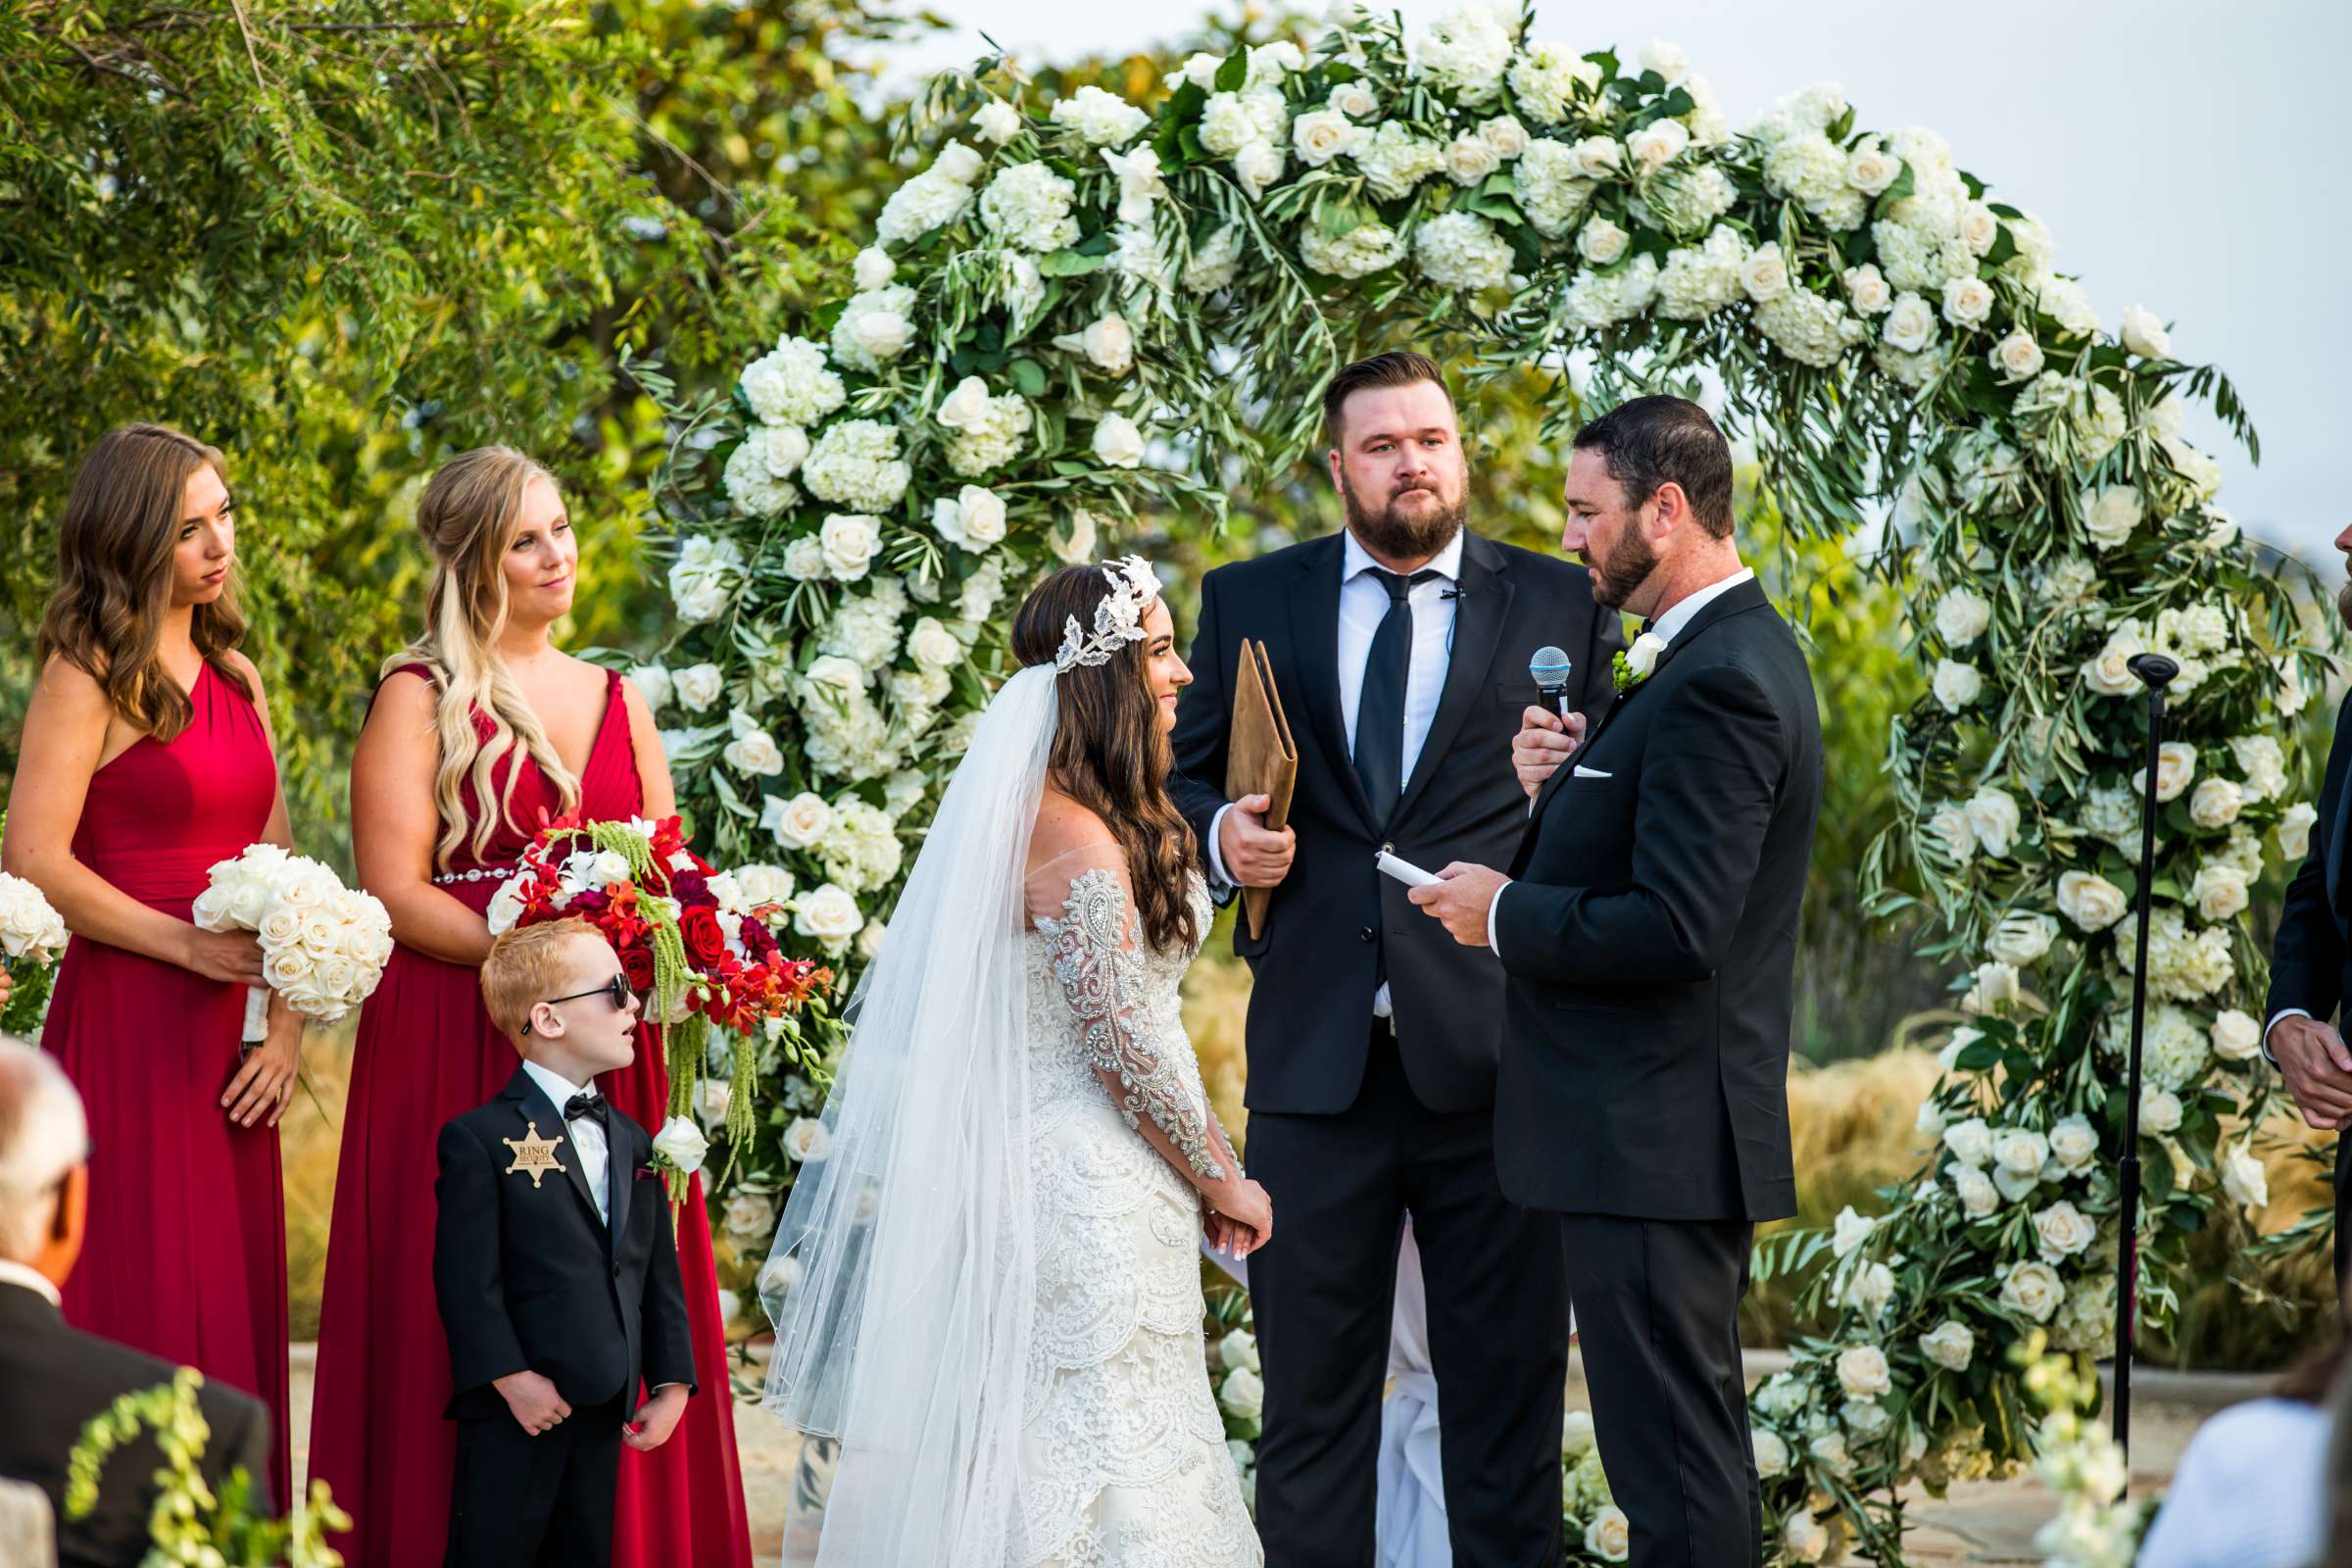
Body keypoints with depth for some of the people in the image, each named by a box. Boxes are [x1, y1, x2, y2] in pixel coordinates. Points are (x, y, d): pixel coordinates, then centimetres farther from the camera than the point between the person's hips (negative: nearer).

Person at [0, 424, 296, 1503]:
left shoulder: (234, 674, 15)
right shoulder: (89, 676, -6)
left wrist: (289, 1020, 3)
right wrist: (191, 948, -13)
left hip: (228, 1047, 7)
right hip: (125, 1022, -7)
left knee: (233, 1310, 8)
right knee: (141, 1310, -4)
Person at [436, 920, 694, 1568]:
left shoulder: (632, 1141, 15)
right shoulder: (480, 1139, -7)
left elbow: (659, 1272, 15)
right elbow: (466, 1277, -13)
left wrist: (671, 1384, 8)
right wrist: (512, 1378, -18)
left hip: (604, 1416, 7)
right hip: (516, 1414, -7)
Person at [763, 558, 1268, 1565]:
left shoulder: (1091, 822, 13)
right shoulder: (1077, 839, -18)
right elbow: (1127, 1047, -19)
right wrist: (1223, 1180, -8)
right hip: (1093, 1191, -10)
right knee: (1104, 1459, -7)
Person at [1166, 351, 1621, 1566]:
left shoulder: (1561, 609, 6)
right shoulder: (1251, 601, 10)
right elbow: (1182, 778, 15)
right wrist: (1219, 834, -4)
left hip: (1491, 1055, -1)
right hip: (1315, 1054, 1)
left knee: (1505, 1382, 4)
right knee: (1310, 1384, 7)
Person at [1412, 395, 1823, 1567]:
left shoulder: (1715, 683, -19)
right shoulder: (1728, 654, 14)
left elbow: (1673, 931, -25)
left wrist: (1504, 917, -12)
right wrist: (1555, 792, 0)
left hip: (1655, 1147, -11)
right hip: (1669, 1132, 11)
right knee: (1697, 1457, 17)